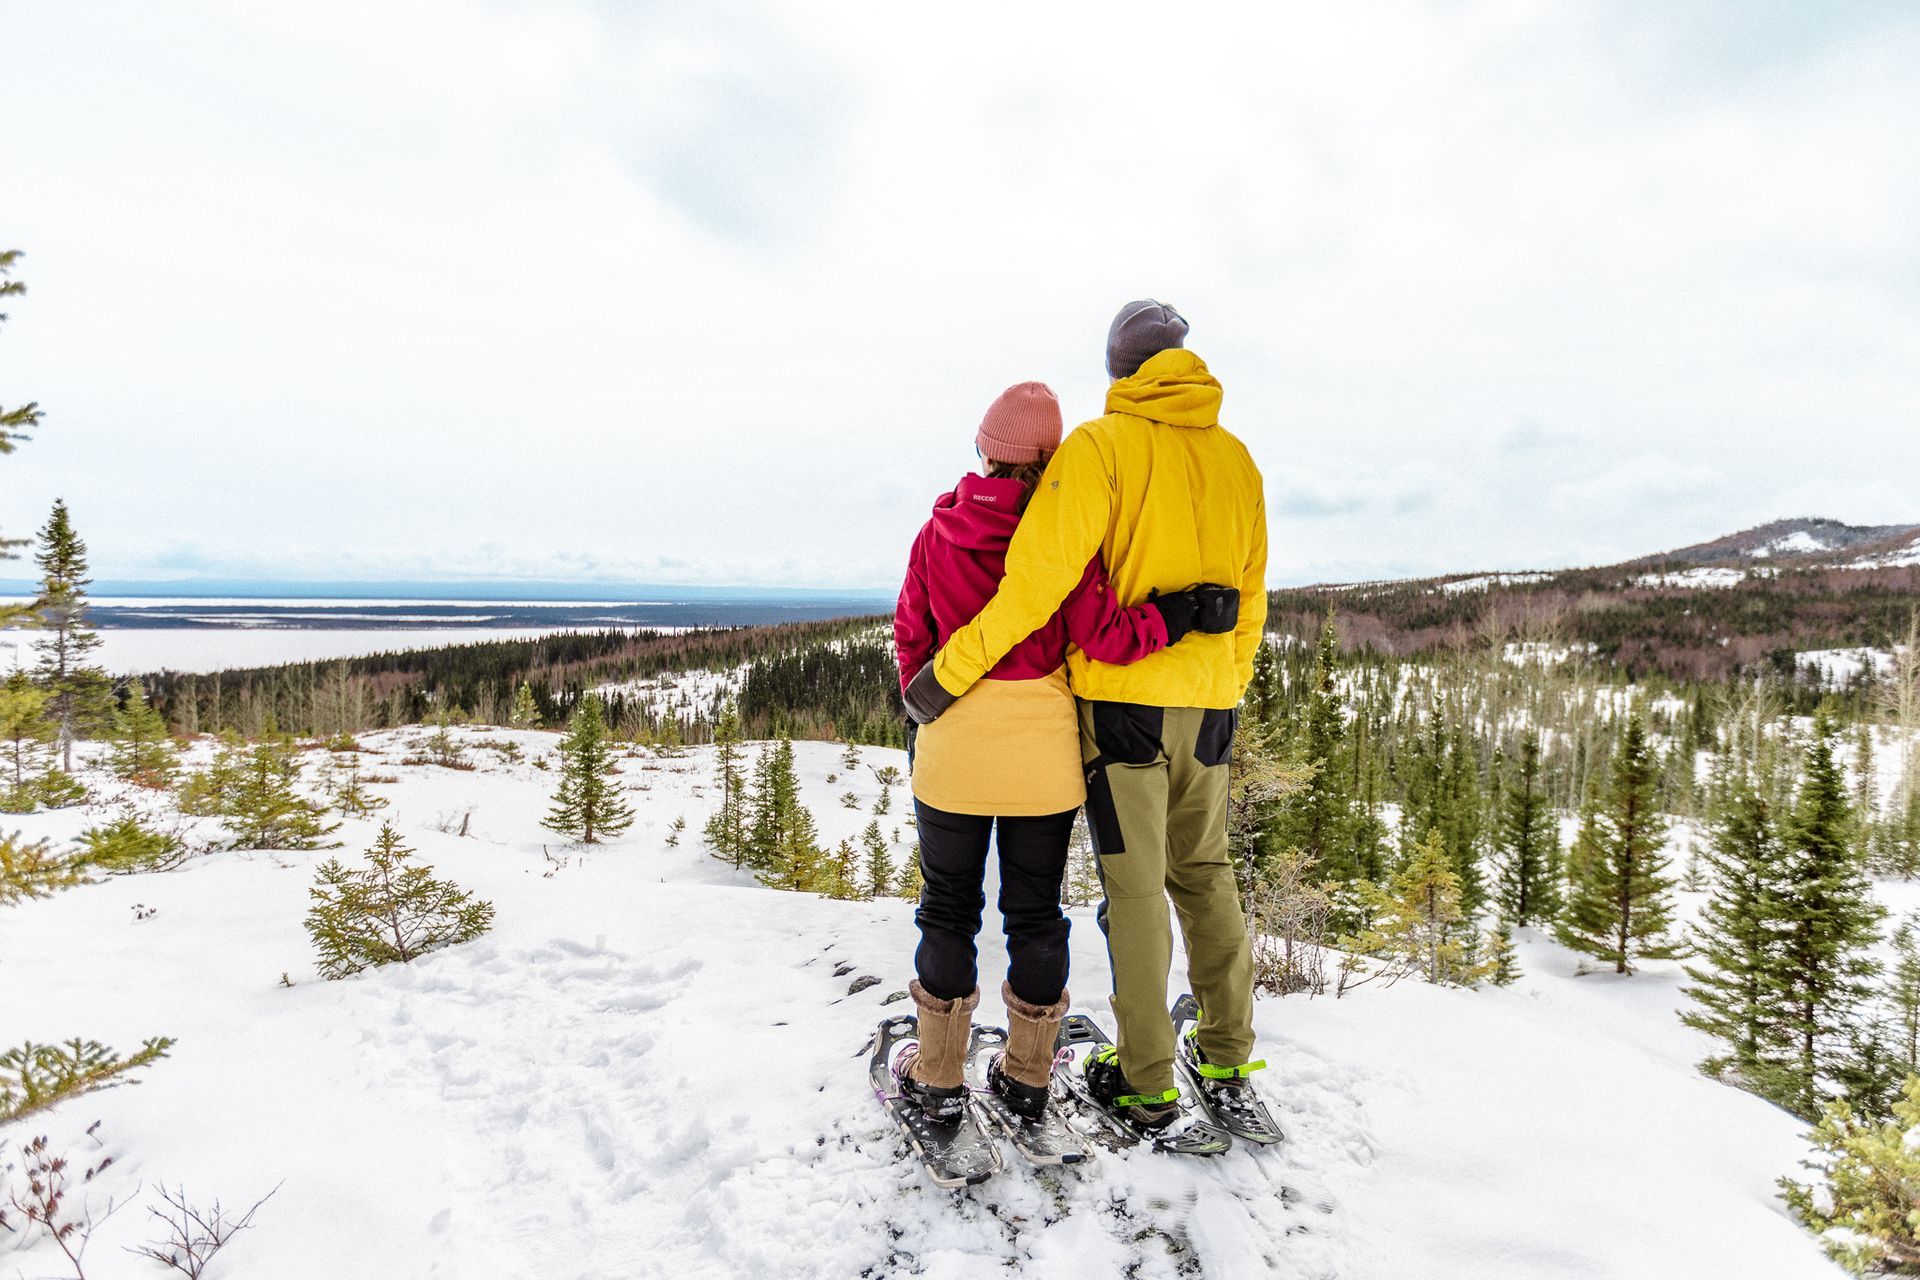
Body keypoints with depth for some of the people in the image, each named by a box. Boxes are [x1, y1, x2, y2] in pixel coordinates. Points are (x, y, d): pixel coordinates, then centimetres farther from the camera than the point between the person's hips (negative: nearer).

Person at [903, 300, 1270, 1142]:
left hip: (1124, 698, -5)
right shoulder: (1234, 456, 9)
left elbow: (1038, 576, -19)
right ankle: (1227, 1064, 26)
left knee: (1136, 888, 4)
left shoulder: (1103, 445, -8)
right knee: (1206, 875, 17)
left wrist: (949, 672, -15)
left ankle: (1146, 1084, 16)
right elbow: (1250, 597, 14)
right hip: (1208, 704, 5)